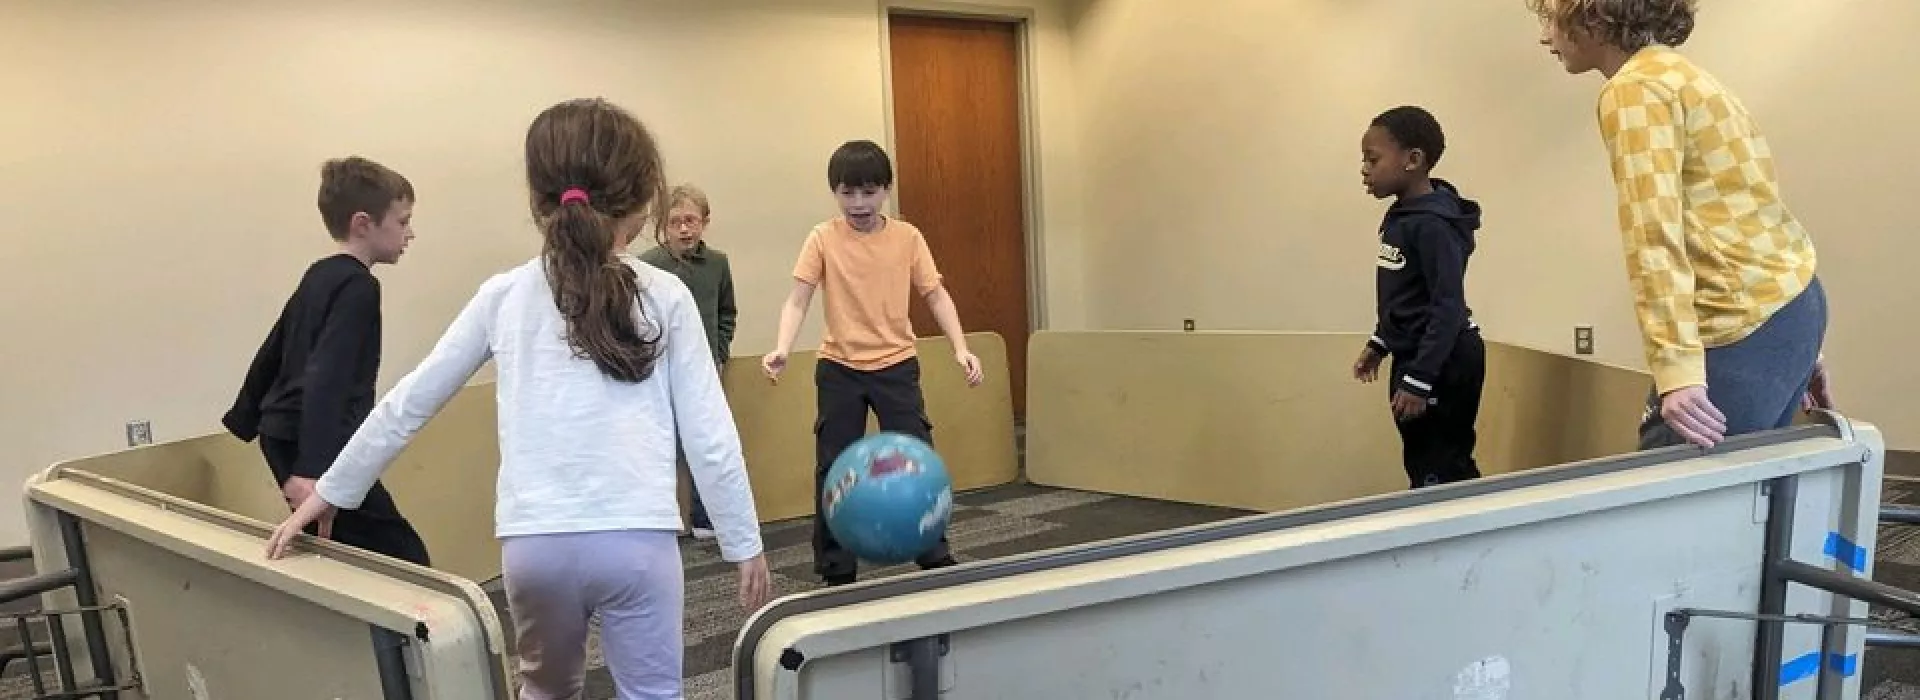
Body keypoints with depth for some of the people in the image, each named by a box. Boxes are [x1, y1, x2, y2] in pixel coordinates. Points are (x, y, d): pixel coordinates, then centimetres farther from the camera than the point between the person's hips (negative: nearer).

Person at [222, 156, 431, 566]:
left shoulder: (319, 276, 14)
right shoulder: (358, 286, -14)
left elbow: (271, 353, 23)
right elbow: (326, 379, -25)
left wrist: (244, 420, 35)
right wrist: (314, 471, -32)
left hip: (284, 436, 10)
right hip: (312, 445, -10)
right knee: (407, 566, -8)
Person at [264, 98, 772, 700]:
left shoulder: (504, 296, 5)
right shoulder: (665, 297, 0)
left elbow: (408, 404, 11)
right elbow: (710, 438, -1)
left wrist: (328, 492, 23)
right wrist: (745, 544, 8)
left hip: (534, 544, 3)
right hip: (637, 540, -2)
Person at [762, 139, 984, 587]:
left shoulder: (908, 238, -2)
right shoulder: (822, 239, -5)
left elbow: (936, 296, 1)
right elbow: (798, 300, -10)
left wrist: (960, 348, -11)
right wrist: (781, 349, -27)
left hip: (897, 364, 0)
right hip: (839, 369, 0)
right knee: (833, 470, 5)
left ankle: (936, 558, 16)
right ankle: (837, 573, 18)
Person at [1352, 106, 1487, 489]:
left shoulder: (1432, 225, -22)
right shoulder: (1402, 216, 7)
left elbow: (1449, 308, -25)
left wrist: (1418, 381, -25)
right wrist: (1379, 343, 22)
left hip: (1442, 365, -10)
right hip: (1416, 357, 10)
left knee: (1435, 474, -2)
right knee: (1450, 468, 18)